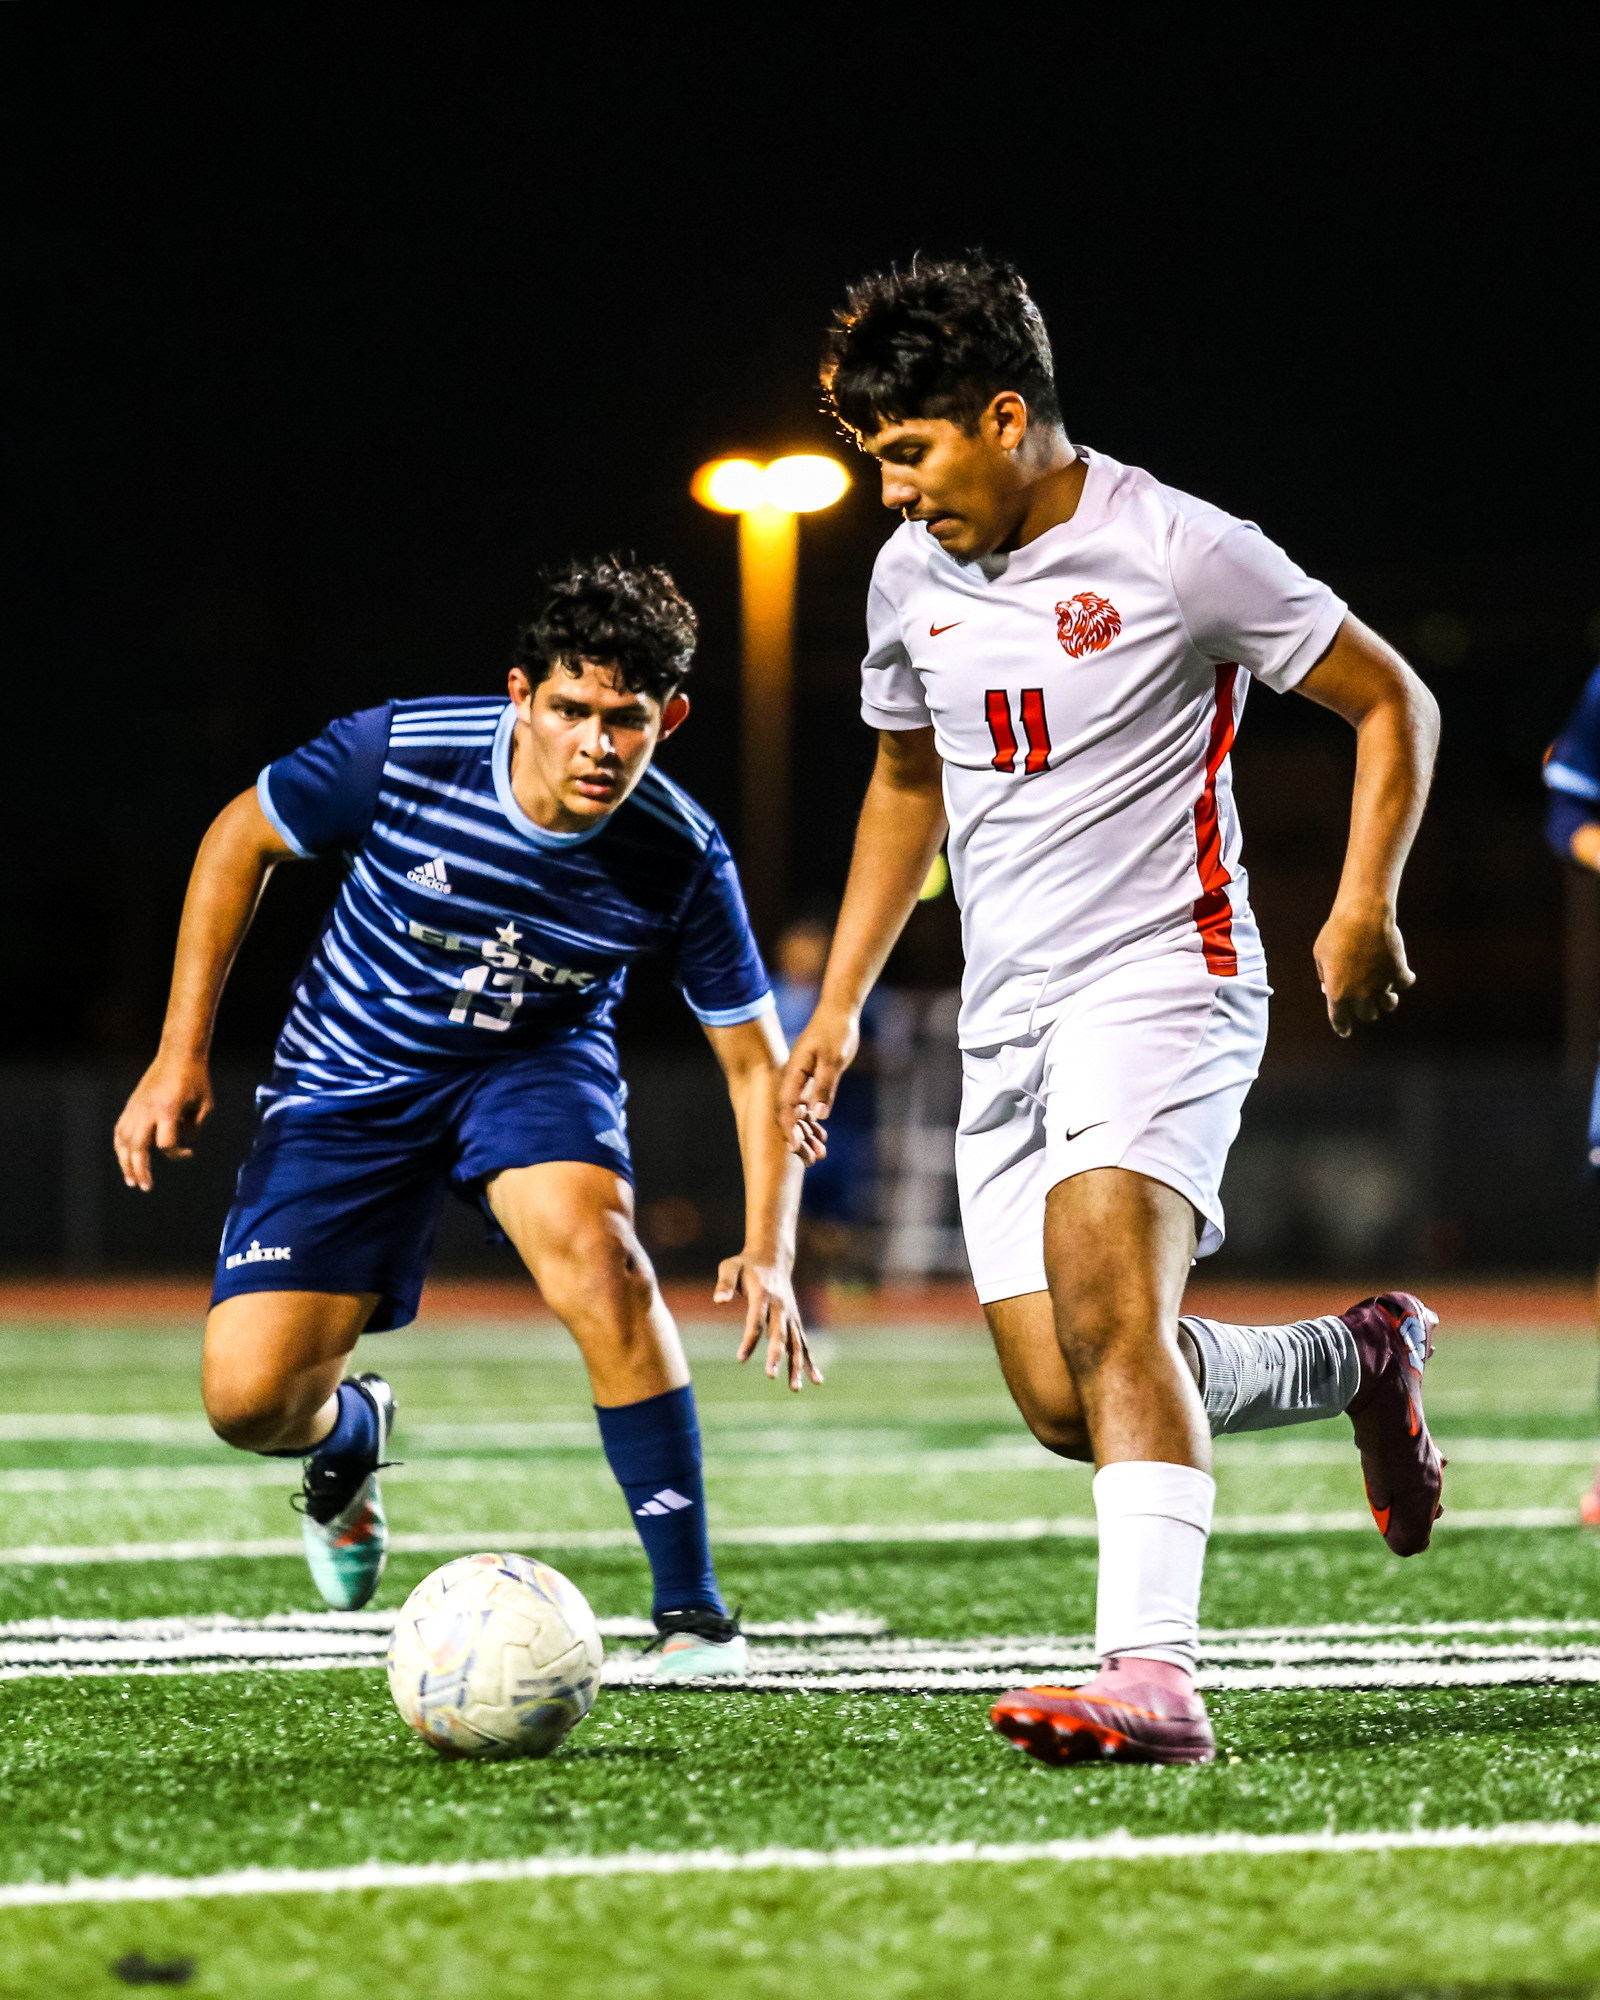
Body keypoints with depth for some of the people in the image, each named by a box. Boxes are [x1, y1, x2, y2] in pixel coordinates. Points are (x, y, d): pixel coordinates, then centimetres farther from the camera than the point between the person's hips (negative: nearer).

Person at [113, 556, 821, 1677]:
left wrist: (768, 1251, -26)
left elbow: (756, 1059, -12)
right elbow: (243, 837, -7)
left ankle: (692, 1613, -24)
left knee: (590, 1241, -35)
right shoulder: (402, 752, -25)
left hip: (537, 1062, 0)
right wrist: (181, 1054, -8)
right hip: (353, 1077, 0)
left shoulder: (680, 858, -22)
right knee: (248, 1402, -12)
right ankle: (347, 1435, 31)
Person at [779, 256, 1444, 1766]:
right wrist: (838, 1005, 21)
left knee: (1108, 1309, -28)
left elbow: (1390, 700, -1)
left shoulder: (1176, 552, -10)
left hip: (1162, 980, -7)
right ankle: (1362, 1362, 27)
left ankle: (1150, 1676, -36)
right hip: (1006, 1020, 7)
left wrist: (1364, 907, -12)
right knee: (1065, 1404, 2)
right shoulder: (909, 575, 10)